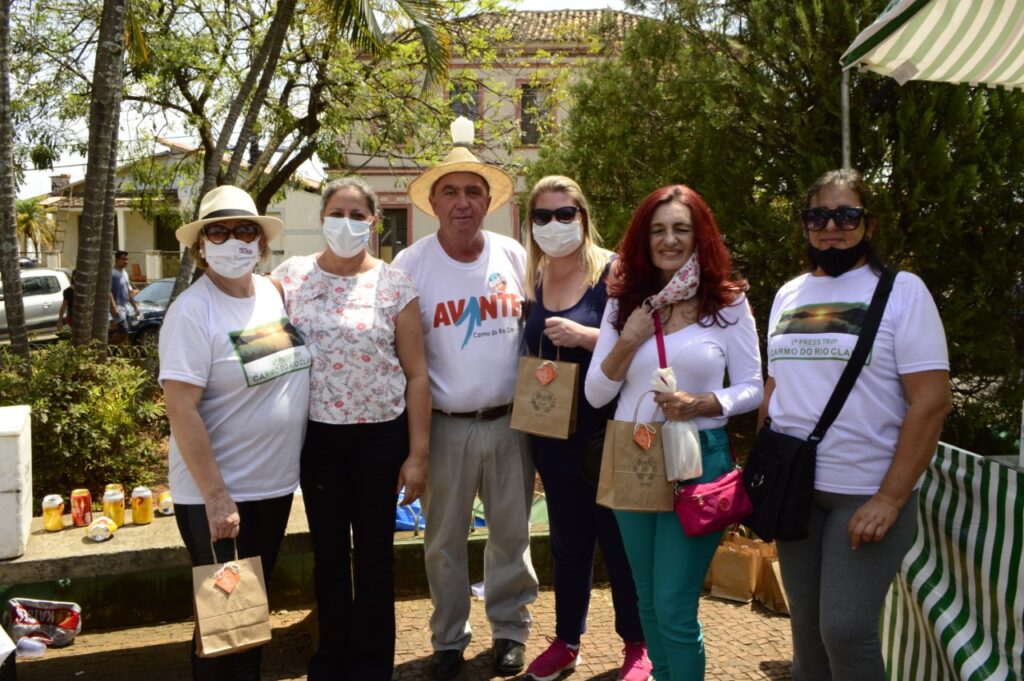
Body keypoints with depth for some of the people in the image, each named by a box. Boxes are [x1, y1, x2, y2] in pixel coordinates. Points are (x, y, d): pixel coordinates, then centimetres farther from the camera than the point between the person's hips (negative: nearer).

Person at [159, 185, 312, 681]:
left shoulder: (274, 293, 3)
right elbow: (181, 411, -20)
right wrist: (216, 497, -22)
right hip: (217, 494, -6)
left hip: (275, 484, 7)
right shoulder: (192, 311, -17)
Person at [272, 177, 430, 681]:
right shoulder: (290, 275, 1)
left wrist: (418, 452, -7)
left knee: (374, 555, 9)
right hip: (317, 435, 2)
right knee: (328, 554, 13)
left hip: (380, 436, -2)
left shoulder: (395, 285, -4)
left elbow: (415, 373, -3)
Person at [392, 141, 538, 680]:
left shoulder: (513, 256, 2)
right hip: (445, 426, -1)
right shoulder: (411, 264, -6)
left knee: (511, 533, 12)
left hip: (510, 421, 2)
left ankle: (510, 630, 31)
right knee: (444, 541, 10)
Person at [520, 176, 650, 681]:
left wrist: (585, 335, -25)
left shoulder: (611, 272, -10)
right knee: (567, 541, 16)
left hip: (607, 433, -5)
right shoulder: (533, 282, 7)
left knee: (619, 539, 6)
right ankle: (566, 640, 31)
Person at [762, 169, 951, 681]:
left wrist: (890, 499, -17)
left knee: (846, 631, -7)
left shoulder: (900, 291, -6)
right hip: (793, 490, 5)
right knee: (807, 625, 12)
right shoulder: (788, 295, 10)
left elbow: (931, 401, -12)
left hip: (867, 494, -5)